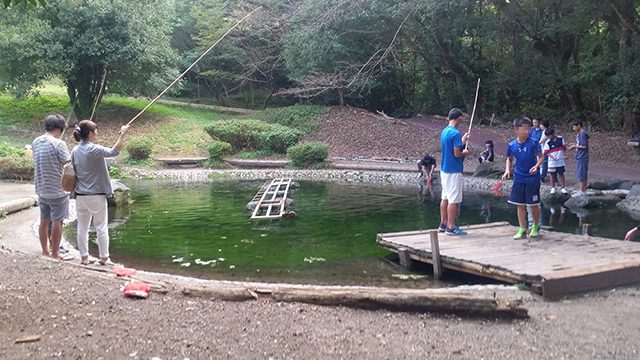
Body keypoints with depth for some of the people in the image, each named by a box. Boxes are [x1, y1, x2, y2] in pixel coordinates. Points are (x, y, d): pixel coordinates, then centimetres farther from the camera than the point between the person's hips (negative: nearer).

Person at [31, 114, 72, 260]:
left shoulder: (36, 142, 4)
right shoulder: (59, 144, -18)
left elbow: (39, 162, 11)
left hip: (41, 189, 7)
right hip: (57, 190, -7)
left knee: (44, 221, 15)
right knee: (57, 222, 3)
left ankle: (45, 251, 25)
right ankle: (55, 254, 10)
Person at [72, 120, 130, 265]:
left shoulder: (75, 150, 5)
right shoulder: (94, 149, -15)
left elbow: (74, 172, 10)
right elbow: (113, 152, -25)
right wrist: (122, 134, -20)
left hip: (80, 195, 6)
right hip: (96, 195, -6)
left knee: (82, 227, 11)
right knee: (101, 226, 4)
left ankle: (84, 257, 16)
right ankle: (104, 257, 11)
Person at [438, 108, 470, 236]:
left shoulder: (444, 132, 10)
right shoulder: (456, 133, -17)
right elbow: (457, 154, -20)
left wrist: (462, 141, 28)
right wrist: (465, 152, -1)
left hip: (444, 170, 9)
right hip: (454, 171, -9)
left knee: (445, 198, 14)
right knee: (453, 200, -4)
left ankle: (443, 224, 21)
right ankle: (451, 227, -1)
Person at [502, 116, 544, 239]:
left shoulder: (533, 143, -12)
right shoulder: (512, 145, -3)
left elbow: (541, 157, -7)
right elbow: (509, 159, 12)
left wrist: (537, 165, -26)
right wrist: (507, 170, -2)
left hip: (532, 178, -3)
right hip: (519, 179, 3)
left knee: (533, 204, 4)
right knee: (520, 204, 7)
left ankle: (535, 227, 27)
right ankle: (522, 229, 17)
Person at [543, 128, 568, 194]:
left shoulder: (560, 139, -2)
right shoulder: (548, 142, -8)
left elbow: (564, 147, 8)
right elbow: (546, 152, -8)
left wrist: (563, 155, -1)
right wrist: (553, 157, -20)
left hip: (560, 161, 1)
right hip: (552, 162, -1)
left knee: (561, 174, 6)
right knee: (553, 174, 7)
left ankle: (563, 187, 13)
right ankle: (553, 188, 19)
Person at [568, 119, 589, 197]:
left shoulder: (582, 134, -16)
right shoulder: (579, 134, 14)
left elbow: (584, 146, -20)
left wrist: (574, 146, -11)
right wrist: (574, 145, 6)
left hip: (582, 158, -10)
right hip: (580, 158, 10)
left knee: (581, 175, -4)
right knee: (582, 175, 13)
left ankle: (582, 191, 1)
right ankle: (583, 190, 19)